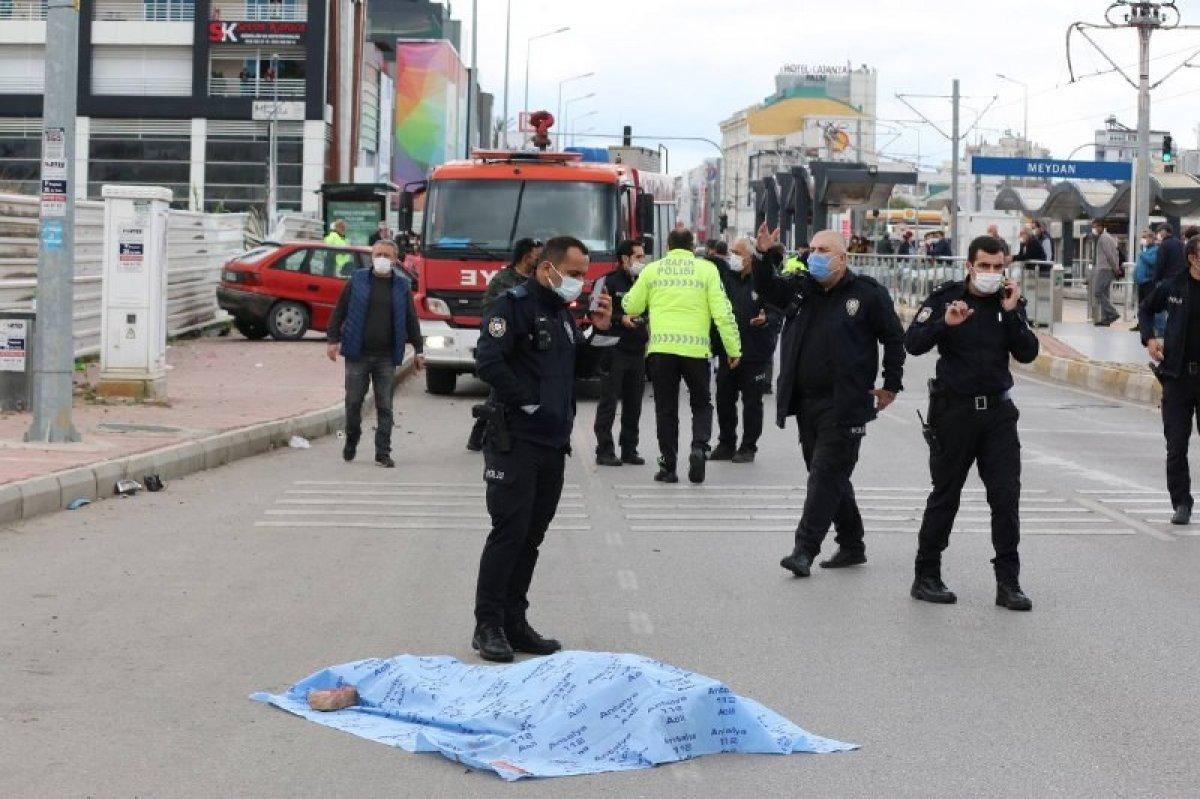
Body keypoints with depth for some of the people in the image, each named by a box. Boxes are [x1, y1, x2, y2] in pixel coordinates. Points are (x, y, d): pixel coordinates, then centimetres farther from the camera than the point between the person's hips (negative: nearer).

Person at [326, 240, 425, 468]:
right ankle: (351, 442, 25)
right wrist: (333, 339, -3)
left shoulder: (402, 286, 7)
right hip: (358, 355, 0)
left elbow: (411, 320, 11)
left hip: (386, 357, 1)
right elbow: (339, 312, 5)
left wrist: (418, 350, 7)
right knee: (353, 402, 3)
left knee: (385, 406, 0)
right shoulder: (357, 281, 4)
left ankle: (383, 453, 4)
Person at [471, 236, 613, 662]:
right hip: (515, 441, -8)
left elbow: (580, 368, 24)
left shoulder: (563, 312, 17)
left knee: (531, 536, 11)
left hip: (553, 442, 8)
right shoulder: (513, 305, -10)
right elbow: (488, 362, -21)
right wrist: (527, 401, -16)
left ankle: (514, 623, 17)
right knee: (508, 533, -8)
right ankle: (488, 627, -1)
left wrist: (599, 331, 10)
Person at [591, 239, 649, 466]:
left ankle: (629, 450, 14)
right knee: (608, 401, -5)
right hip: (614, 351, -6)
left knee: (634, 404, 8)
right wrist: (621, 319, -18)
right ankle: (604, 450, -2)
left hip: (638, 352, 6)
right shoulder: (608, 282, -4)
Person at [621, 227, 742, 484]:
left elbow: (631, 307, 13)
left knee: (666, 409, 10)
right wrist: (733, 348, 1)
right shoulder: (706, 269, 2)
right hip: (696, 348, -1)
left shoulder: (652, 270, 6)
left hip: (661, 348, 1)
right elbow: (722, 312, -3)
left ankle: (668, 466, 8)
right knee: (702, 404, 15)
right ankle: (699, 446, -10)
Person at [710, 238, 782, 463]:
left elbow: (778, 313, -9)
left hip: (755, 354, -5)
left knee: (752, 402, 4)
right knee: (724, 400, 10)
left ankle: (748, 448, 13)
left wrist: (766, 320, -28)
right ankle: (726, 444, 22)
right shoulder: (726, 278, 7)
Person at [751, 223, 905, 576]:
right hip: (806, 402, 7)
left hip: (844, 405, -6)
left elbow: (894, 338, 1)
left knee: (826, 475, -10)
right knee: (830, 477, 13)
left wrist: (891, 386, 0)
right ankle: (851, 546, 25)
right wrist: (762, 256, -12)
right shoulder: (801, 289, 11)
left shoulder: (868, 293, -4)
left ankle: (805, 548, -11)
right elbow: (767, 288, 5)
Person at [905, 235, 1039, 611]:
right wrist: (945, 323, -29)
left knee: (1006, 495, -3)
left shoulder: (1010, 301, 6)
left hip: (997, 410, 3)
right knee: (945, 495, 5)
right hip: (954, 409, -3)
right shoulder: (946, 298, -4)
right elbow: (912, 343, -14)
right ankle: (926, 577, 16)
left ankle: (1008, 583, 3)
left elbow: (1027, 353, -3)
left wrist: (1012, 313, -12)